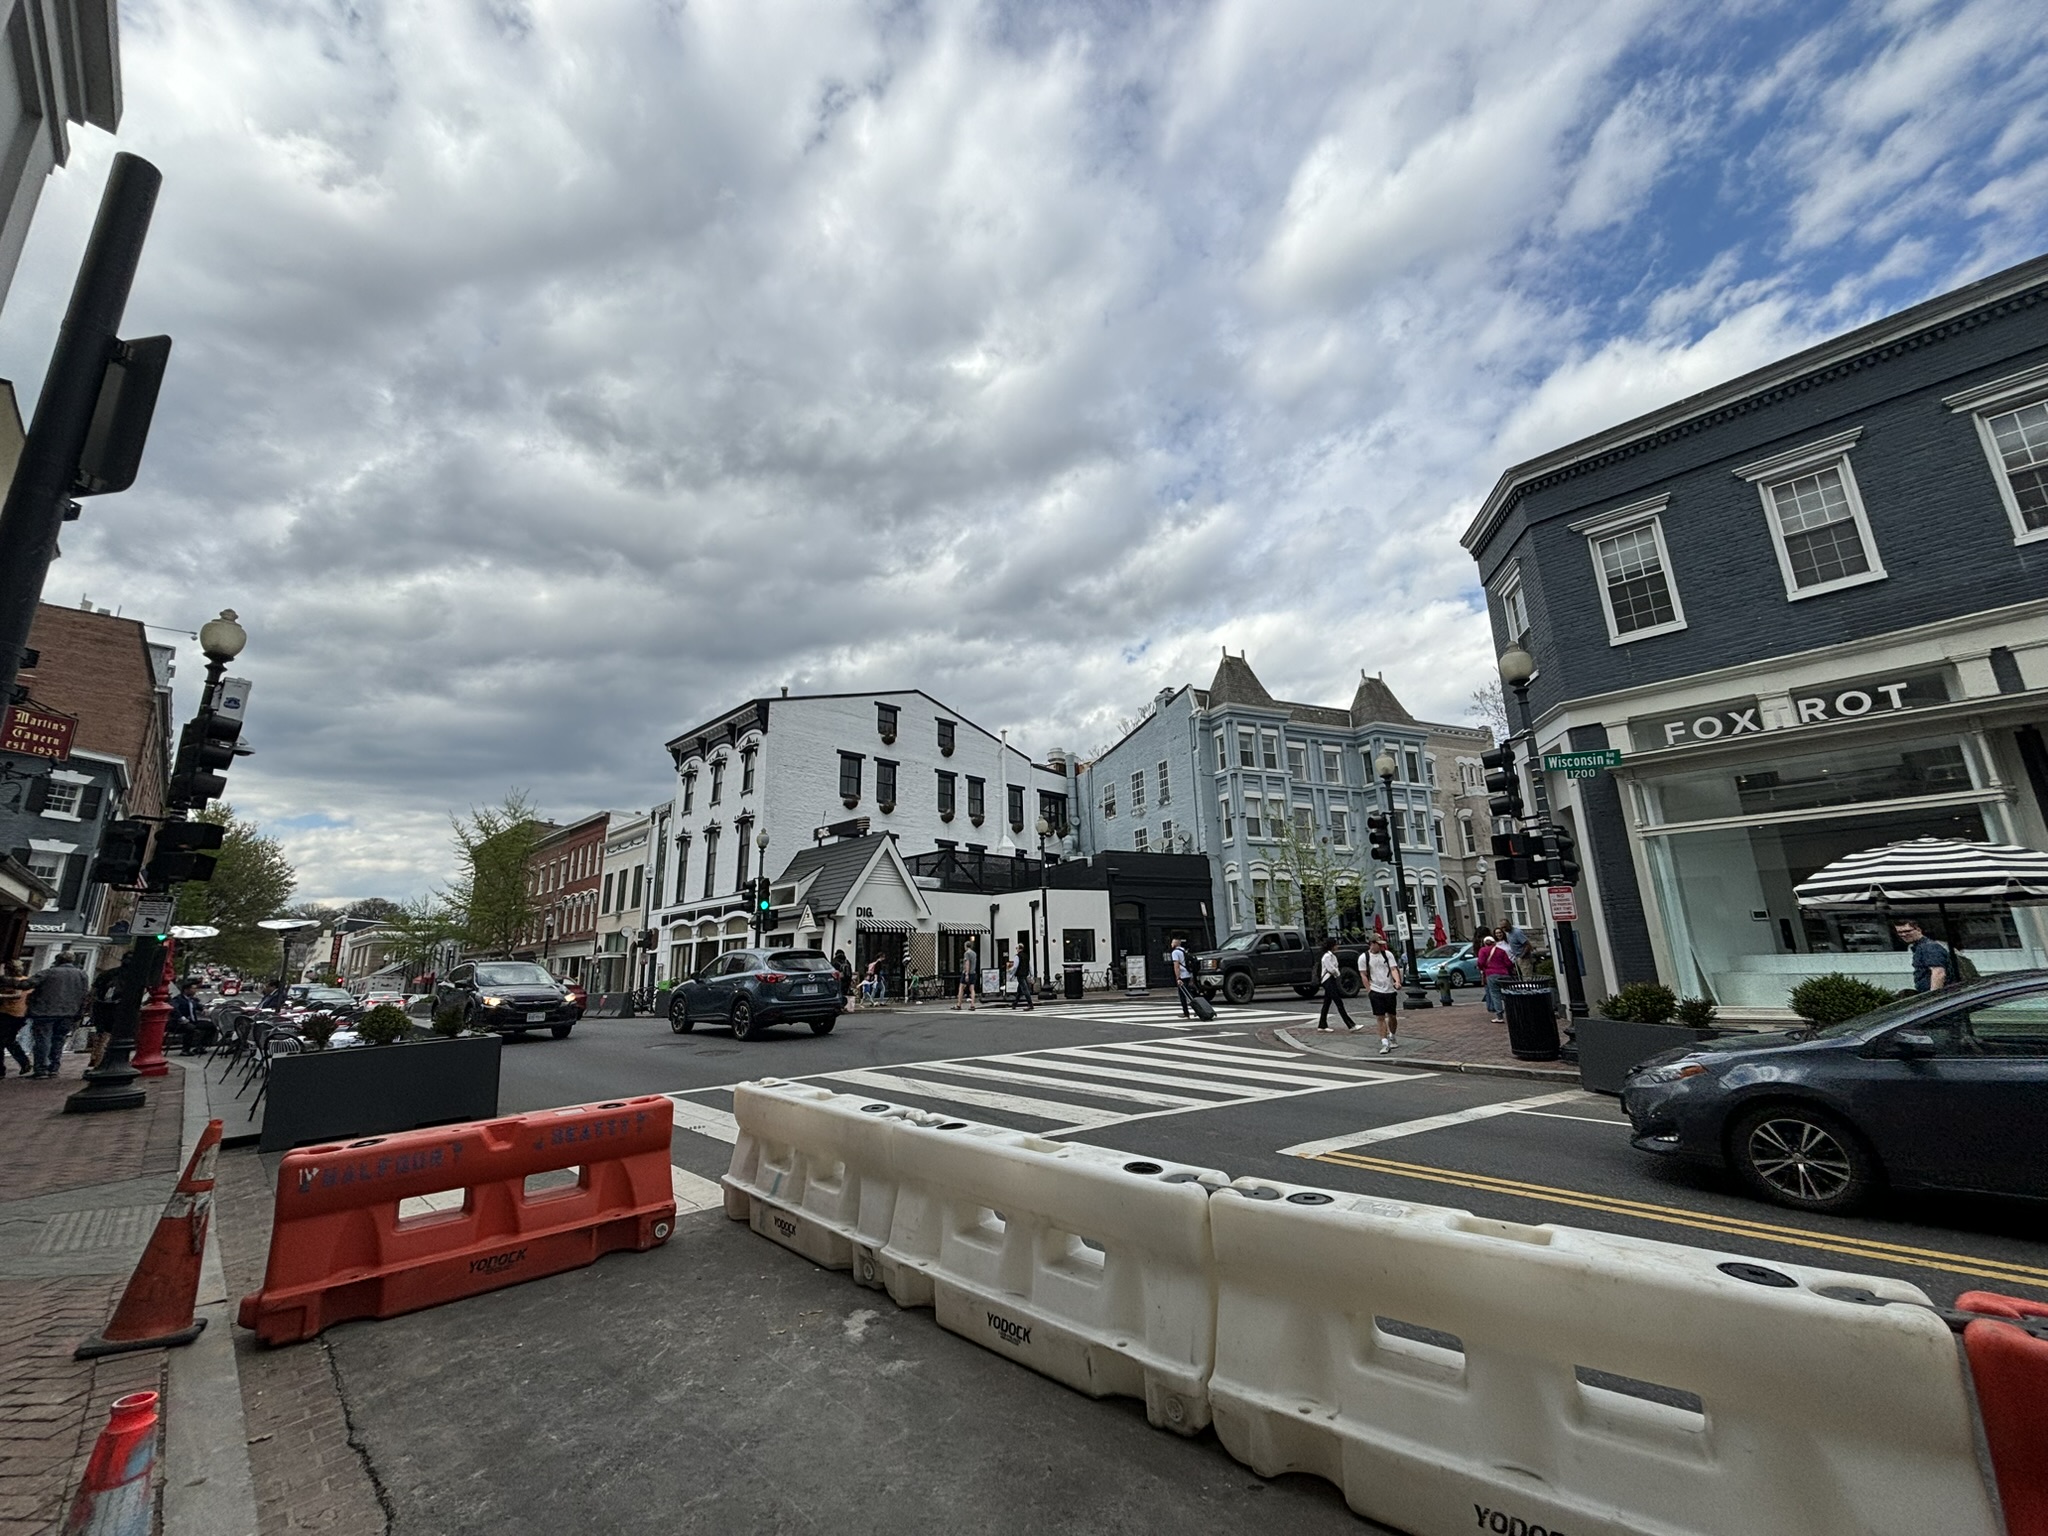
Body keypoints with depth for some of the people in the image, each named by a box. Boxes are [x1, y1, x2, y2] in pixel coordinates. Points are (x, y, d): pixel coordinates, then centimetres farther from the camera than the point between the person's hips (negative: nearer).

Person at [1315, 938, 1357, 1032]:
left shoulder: (1332, 955, 17)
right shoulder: (1327, 956, -14)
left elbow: (1335, 968, 17)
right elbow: (1331, 969, -19)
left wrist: (1337, 973, -2)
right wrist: (1338, 973, 0)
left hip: (1332, 980, 10)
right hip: (1328, 981, -10)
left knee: (1327, 1003, 11)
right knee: (1339, 1003, -10)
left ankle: (1322, 1025, 16)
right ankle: (1350, 1025, -11)